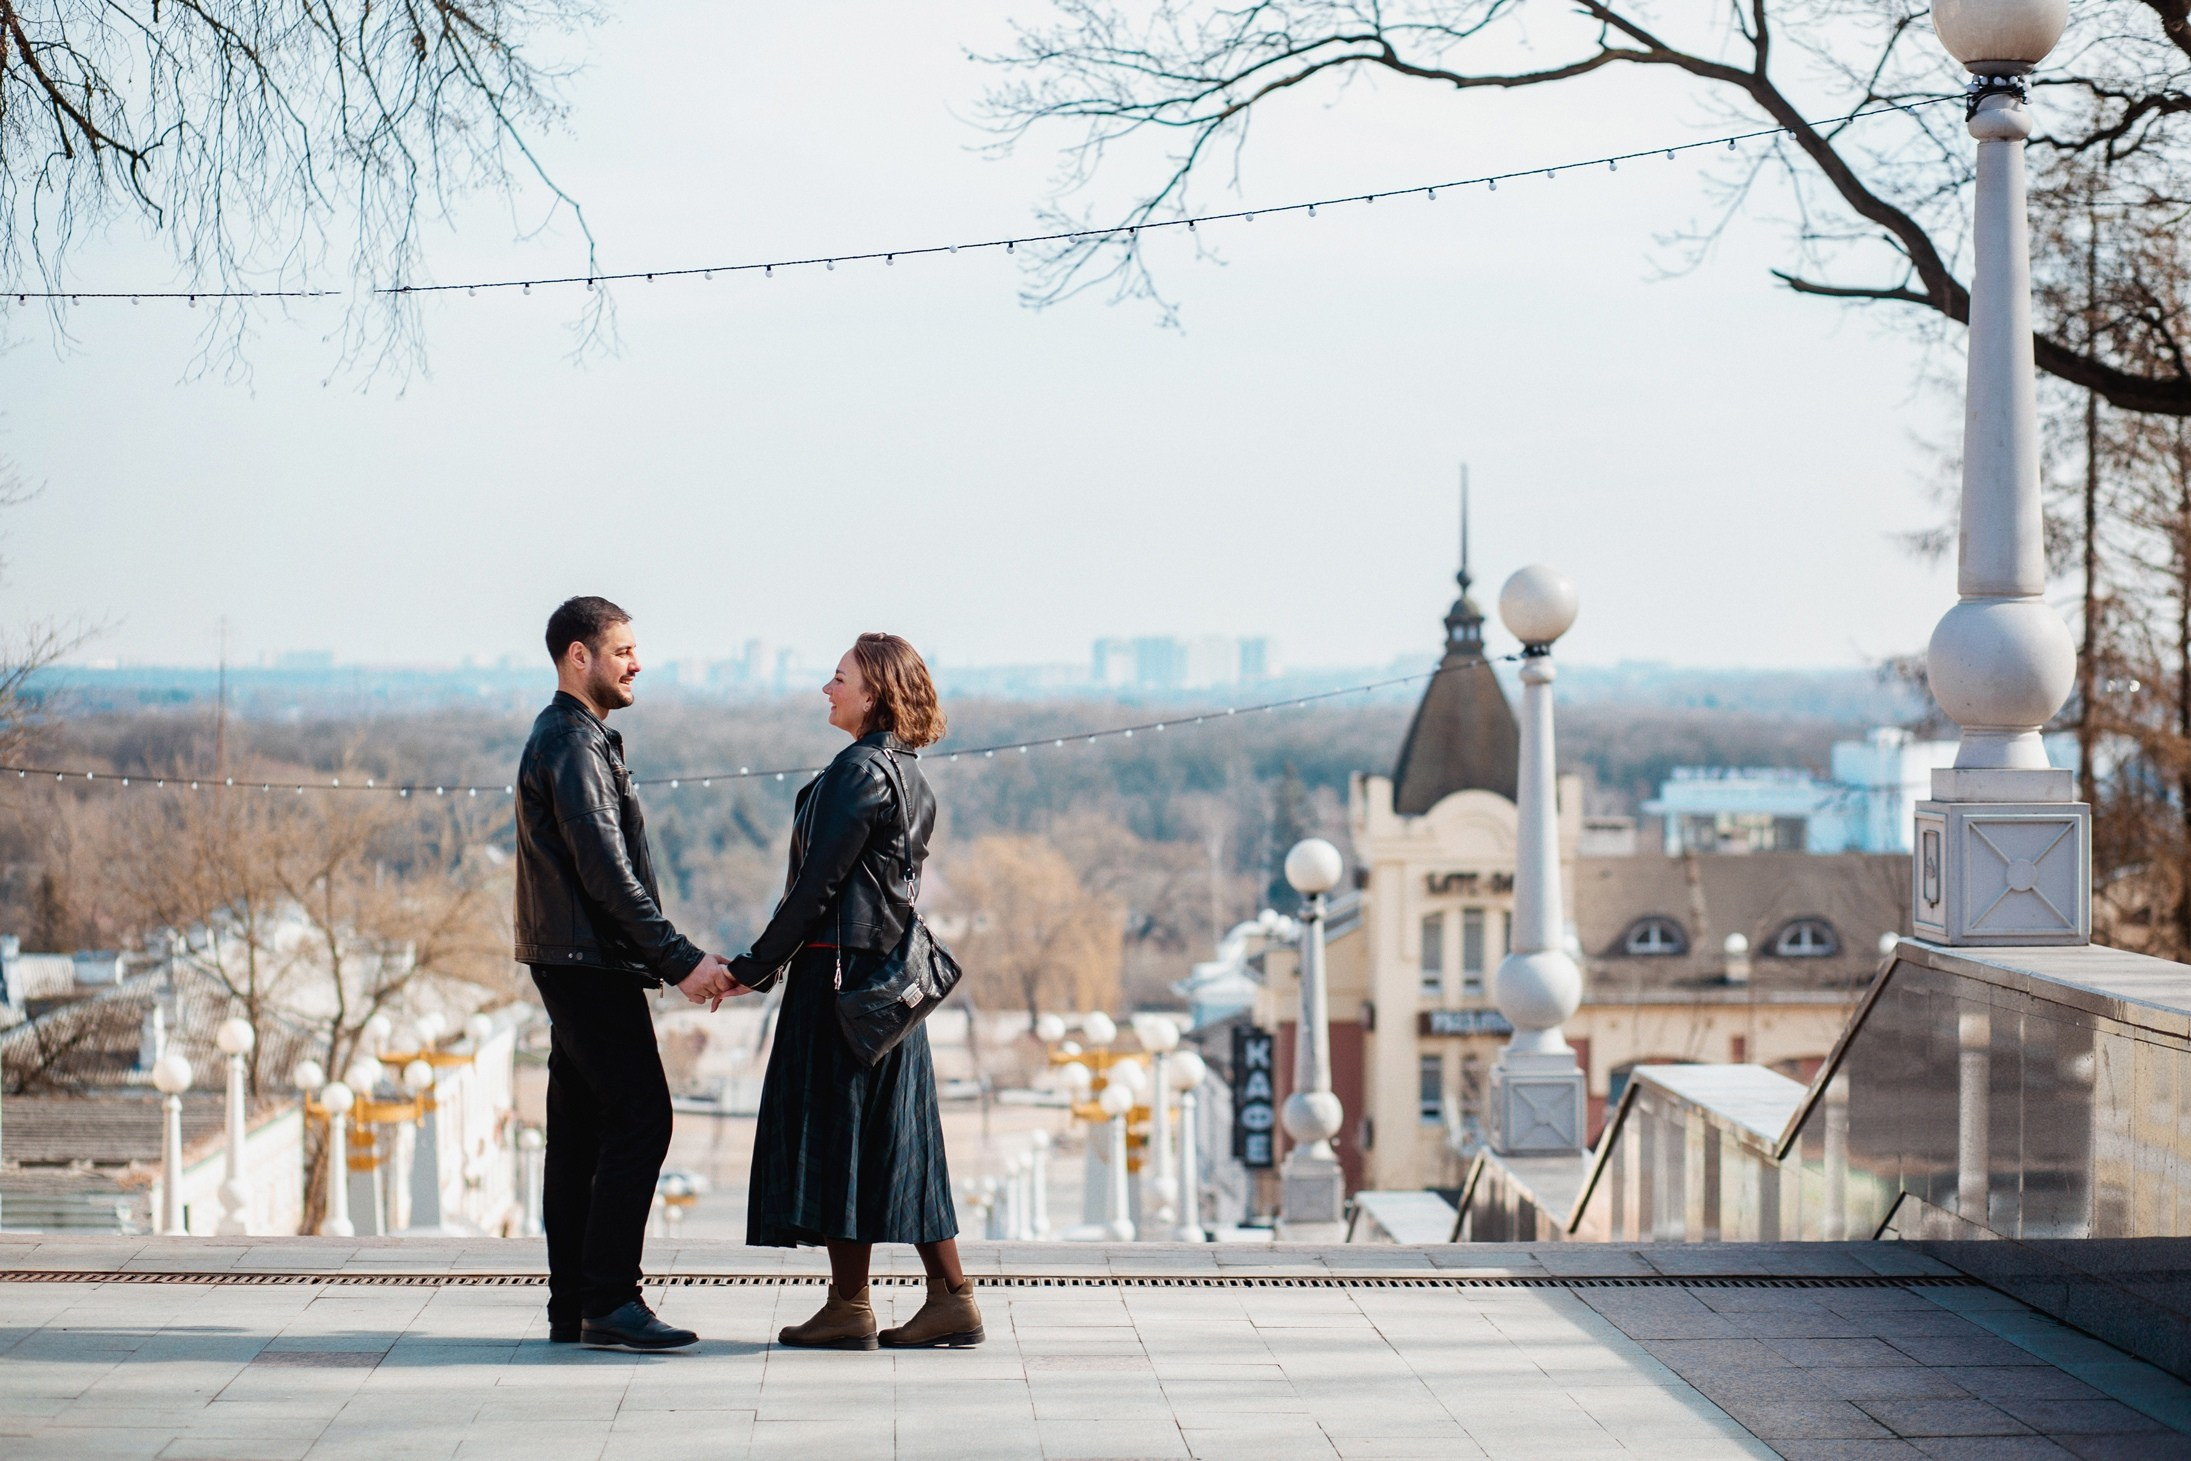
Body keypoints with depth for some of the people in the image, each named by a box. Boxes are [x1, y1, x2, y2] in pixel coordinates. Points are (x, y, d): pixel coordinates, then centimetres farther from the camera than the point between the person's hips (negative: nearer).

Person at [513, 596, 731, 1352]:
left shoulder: (580, 739, 20)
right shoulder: (571, 743, -13)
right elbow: (606, 872, -21)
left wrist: (665, 959, 18)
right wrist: (681, 958, -22)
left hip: (580, 966, 10)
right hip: (590, 964, -10)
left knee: (581, 1131, 9)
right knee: (639, 1119, -12)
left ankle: (573, 1306, 11)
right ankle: (608, 1300, -13)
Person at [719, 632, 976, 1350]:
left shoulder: (859, 771, -13)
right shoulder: (911, 777, 15)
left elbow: (818, 884, -16)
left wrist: (755, 966, -10)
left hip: (842, 967, -9)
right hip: (891, 968, 9)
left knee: (835, 1127, -2)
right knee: (893, 1135, 10)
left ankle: (850, 1304, 2)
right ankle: (950, 1298, 10)